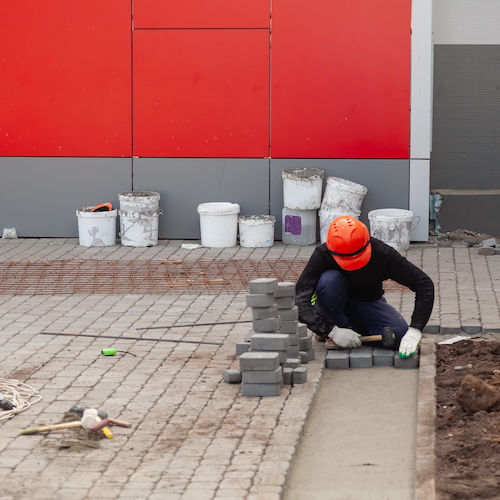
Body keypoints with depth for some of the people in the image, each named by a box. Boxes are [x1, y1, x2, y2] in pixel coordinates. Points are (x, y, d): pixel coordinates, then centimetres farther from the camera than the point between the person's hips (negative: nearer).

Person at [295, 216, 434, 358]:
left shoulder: (383, 254, -27)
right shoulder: (322, 255, -30)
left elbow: (424, 284, -24)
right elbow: (299, 299, -32)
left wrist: (414, 331, -33)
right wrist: (332, 331, -39)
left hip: (368, 303, 2)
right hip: (335, 304, -2)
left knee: (399, 335, -25)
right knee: (330, 279, -35)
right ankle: (339, 326, -12)